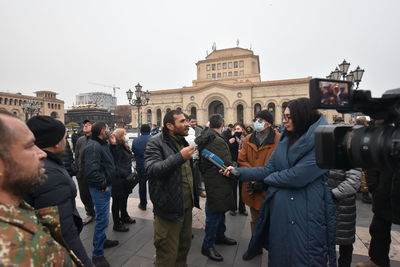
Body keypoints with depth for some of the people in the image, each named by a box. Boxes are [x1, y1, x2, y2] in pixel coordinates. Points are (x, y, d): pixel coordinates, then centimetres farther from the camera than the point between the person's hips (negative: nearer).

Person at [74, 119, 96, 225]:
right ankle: (90, 213, 34)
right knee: (84, 195, 14)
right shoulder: (80, 140, 5)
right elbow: (76, 156, 10)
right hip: (82, 173, 5)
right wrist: (77, 170, 6)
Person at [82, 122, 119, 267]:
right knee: (102, 219, -1)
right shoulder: (93, 146, -23)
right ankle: (97, 254, 14)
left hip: (105, 186, 10)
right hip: (100, 189, -10)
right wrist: (103, 185, -20)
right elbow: (91, 170, -31)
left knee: (103, 218, 24)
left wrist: (113, 144, 7)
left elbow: (108, 163, 13)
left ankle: (102, 240, 42)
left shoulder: (102, 144, 10)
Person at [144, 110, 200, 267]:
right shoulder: (156, 143, -14)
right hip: (169, 208, -7)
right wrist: (180, 157, -34)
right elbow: (151, 169, -30)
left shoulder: (183, 141, 11)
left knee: (184, 246, 24)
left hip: (187, 206, 8)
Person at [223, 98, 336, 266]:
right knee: (278, 252, 19)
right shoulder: (286, 140, 6)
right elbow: (268, 169, 3)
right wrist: (238, 172, -6)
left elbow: (297, 176, -23)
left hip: (306, 210, -6)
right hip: (279, 207, 6)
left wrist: (269, 178, -7)